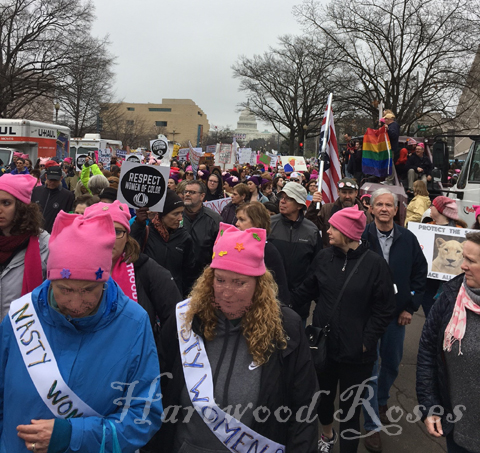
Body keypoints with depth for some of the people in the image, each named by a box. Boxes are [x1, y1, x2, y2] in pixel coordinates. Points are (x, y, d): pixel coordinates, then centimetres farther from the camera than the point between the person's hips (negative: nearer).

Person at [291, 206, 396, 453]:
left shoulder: (374, 263, -12)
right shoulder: (324, 257, -3)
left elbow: (384, 309, -8)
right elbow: (305, 292, 4)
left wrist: (366, 341, -12)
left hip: (356, 353, -4)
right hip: (323, 344, 4)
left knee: (350, 407, 9)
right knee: (323, 396, 22)